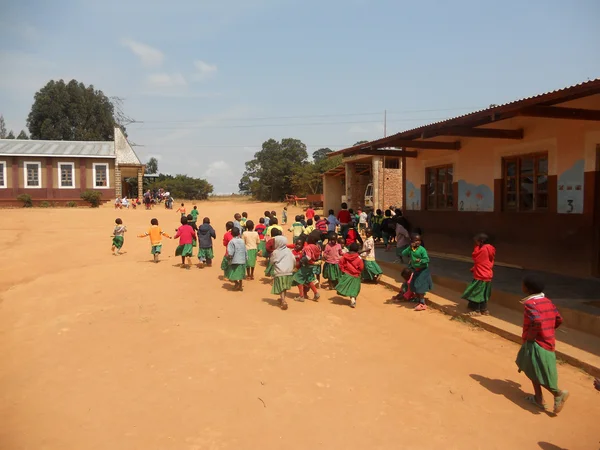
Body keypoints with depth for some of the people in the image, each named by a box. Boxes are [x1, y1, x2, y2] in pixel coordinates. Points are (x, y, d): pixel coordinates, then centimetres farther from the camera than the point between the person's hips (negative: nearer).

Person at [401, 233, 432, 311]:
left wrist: (420, 260, -37)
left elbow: (427, 259, -18)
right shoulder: (410, 248, -2)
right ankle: (420, 301, 29)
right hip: (415, 270, 6)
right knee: (414, 287, 13)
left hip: (422, 270, -6)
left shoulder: (422, 249, -17)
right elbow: (403, 254, -8)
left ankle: (422, 304, 5)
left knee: (420, 288, -6)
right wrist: (410, 248, -18)